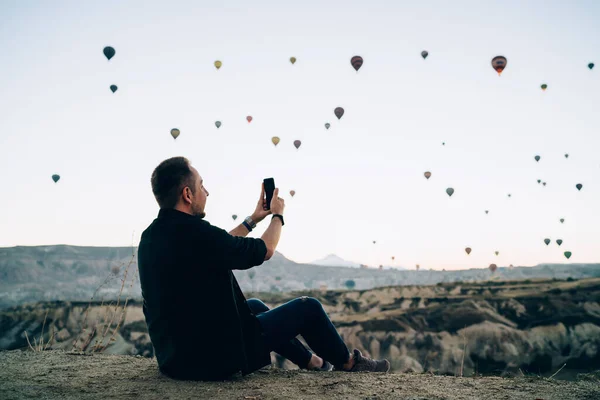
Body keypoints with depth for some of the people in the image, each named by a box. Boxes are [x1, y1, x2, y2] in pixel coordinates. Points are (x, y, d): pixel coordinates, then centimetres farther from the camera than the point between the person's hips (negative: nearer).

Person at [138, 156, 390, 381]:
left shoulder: (151, 237, 1)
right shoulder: (195, 232, -25)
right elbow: (265, 250, -8)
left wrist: (253, 220, 26)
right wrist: (278, 214, 11)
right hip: (217, 356, -8)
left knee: (254, 306, 32)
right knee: (307, 308, 8)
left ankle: (311, 360, 45)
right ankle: (347, 363, 33)